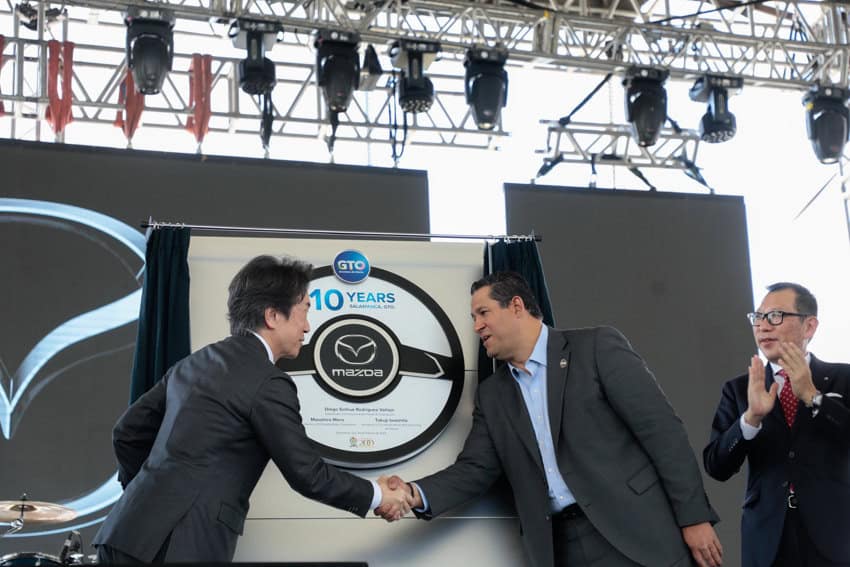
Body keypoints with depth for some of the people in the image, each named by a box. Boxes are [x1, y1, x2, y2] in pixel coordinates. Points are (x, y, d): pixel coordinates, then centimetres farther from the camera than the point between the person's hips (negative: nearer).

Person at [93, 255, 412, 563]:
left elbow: (128, 432, 23)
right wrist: (377, 495, 9)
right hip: (175, 545, -8)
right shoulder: (267, 383, -8)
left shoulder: (194, 363, 17)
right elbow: (308, 475, -5)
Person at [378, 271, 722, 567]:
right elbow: (474, 469, 10)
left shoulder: (598, 347, -2)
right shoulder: (492, 394, 15)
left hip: (636, 534, -4)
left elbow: (661, 428, -6)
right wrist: (418, 495, -10)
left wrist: (694, 517, -11)